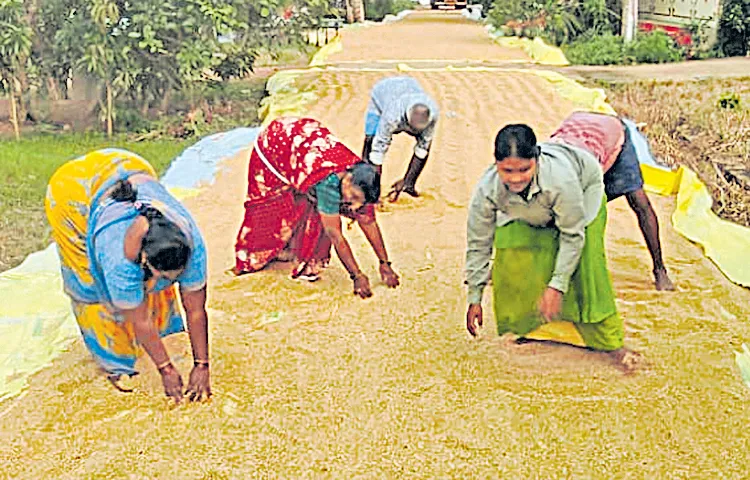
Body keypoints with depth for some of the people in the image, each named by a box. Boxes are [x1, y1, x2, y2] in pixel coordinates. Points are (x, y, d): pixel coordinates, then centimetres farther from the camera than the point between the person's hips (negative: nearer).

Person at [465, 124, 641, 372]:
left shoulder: (560, 178, -46)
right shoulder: (487, 189, -37)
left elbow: (573, 234, -31)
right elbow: (478, 244, -22)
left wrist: (557, 285, -31)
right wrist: (475, 298, -17)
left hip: (583, 190, -3)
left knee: (585, 263, -19)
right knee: (509, 258, -15)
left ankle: (612, 343, -7)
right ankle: (523, 330, 10)